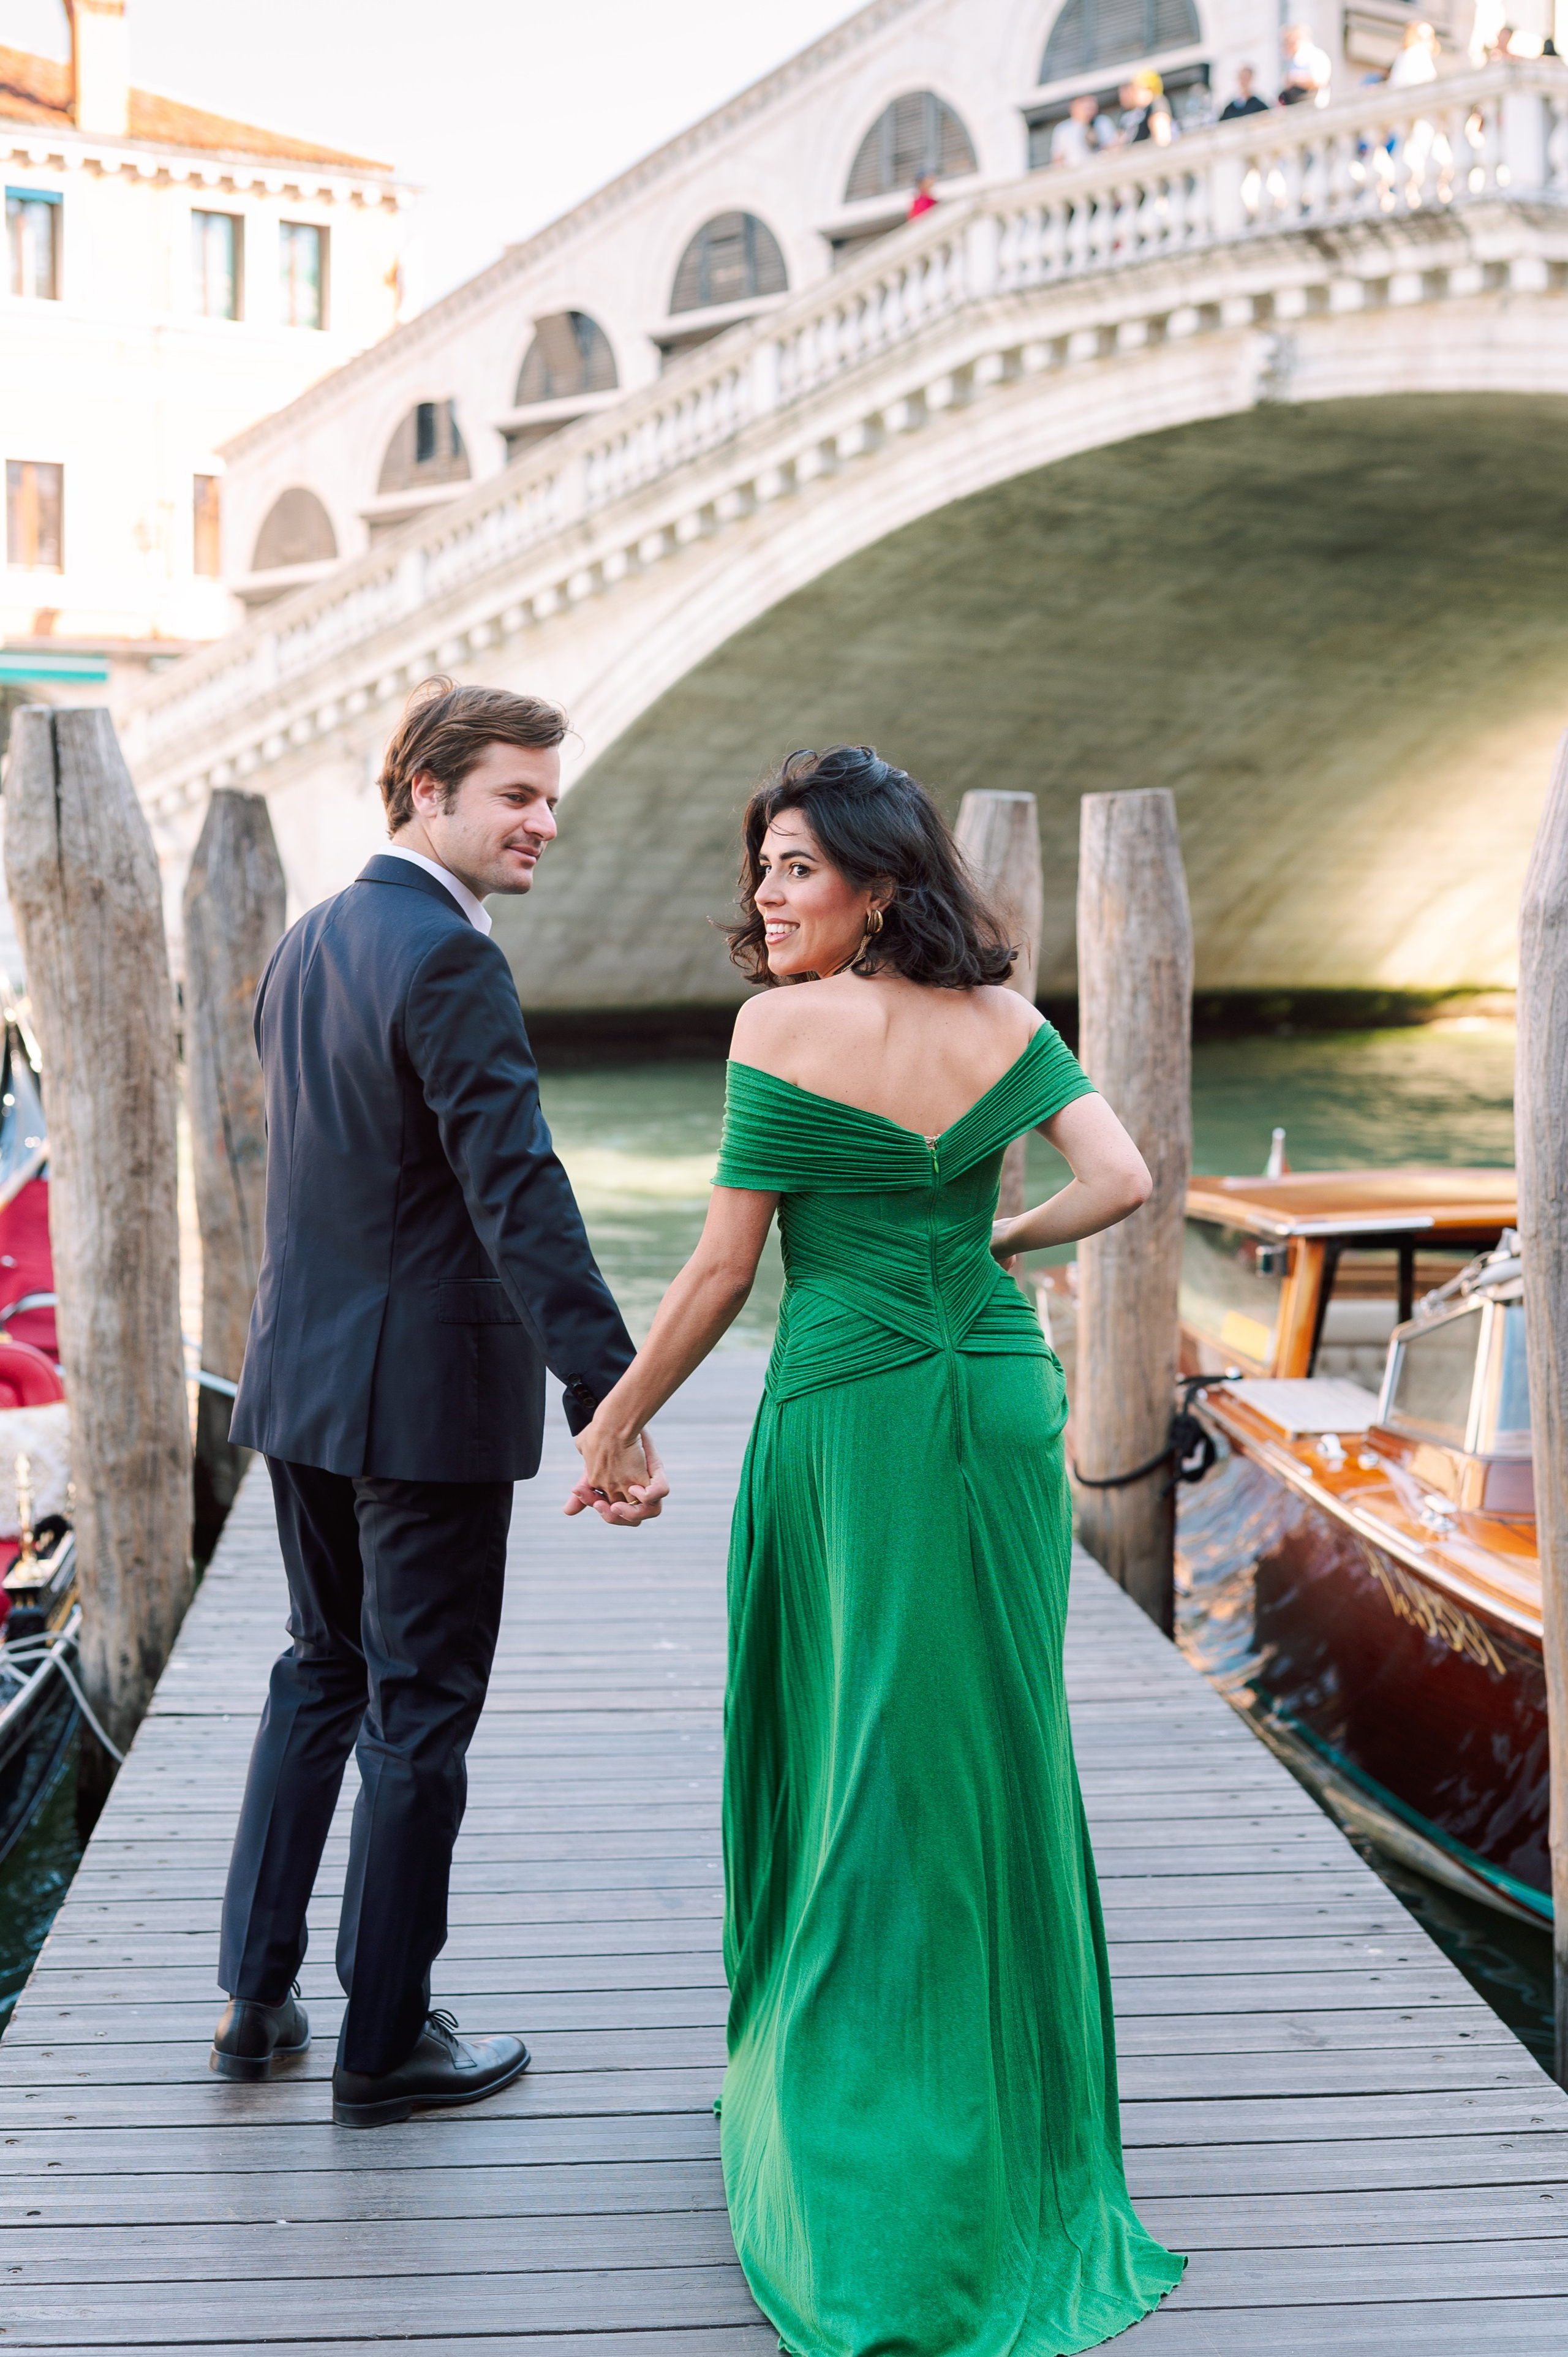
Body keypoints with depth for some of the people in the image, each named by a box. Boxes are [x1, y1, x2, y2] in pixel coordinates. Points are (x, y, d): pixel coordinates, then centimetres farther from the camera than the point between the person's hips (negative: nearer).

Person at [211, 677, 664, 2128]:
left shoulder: (307, 945, 10)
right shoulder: (447, 961, -19)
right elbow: (520, 1195, -27)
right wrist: (610, 1398, -30)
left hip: (299, 1378, 9)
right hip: (427, 1392, -8)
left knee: (322, 1670, 21)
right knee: (421, 1709, 4)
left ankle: (256, 1996, 26)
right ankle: (386, 2042, 15)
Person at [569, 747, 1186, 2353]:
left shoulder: (782, 1025, -11)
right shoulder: (1000, 1019, 1)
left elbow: (725, 1267, -11)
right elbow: (1121, 1180, -7)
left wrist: (614, 1424, -1)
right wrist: (989, 1246, 11)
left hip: (849, 1406, -4)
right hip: (1003, 1395, 5)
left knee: (848, 1749, 9)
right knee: (995, 1740, 15)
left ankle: (850, 2088, 22)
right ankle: (1009, 2110, 29)